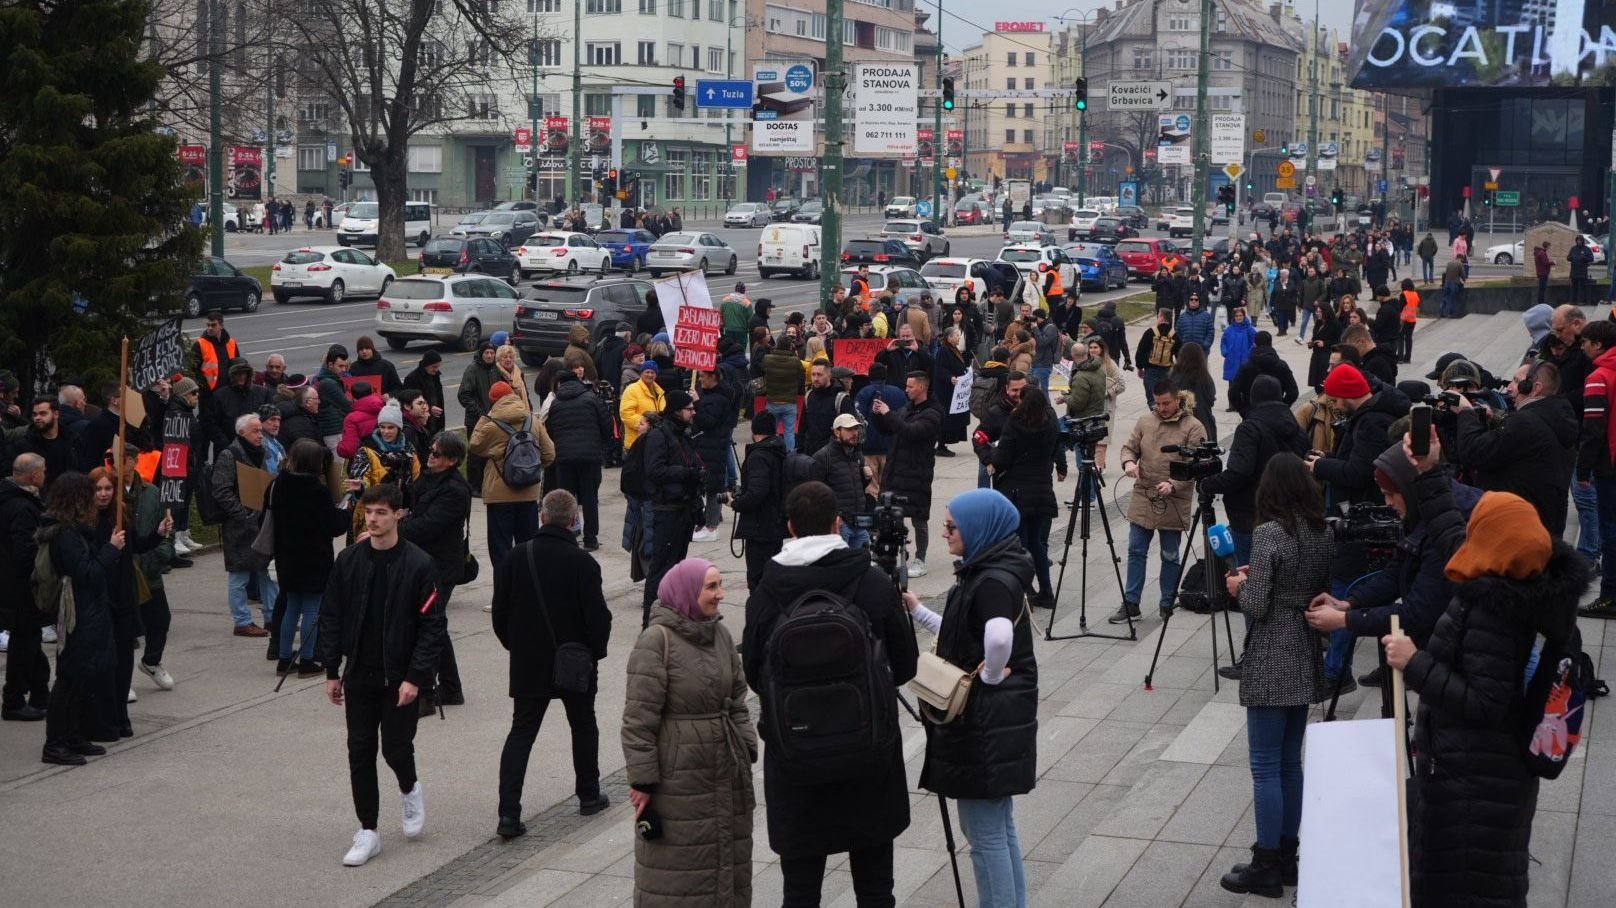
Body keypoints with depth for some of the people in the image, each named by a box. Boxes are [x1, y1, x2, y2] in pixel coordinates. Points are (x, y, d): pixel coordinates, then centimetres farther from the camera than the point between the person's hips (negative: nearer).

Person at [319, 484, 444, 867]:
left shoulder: (418, 564, -10)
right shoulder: (349, 560, 1)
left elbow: (432, 626, -10)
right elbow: (330, 617, 7)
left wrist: (415, 677, -15)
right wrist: (332, 671, 4)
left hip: (400, 678, -3)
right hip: (358, 676, 3)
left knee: (396, 746, 0)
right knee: (360, 753, 4)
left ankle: (410, 790, 33)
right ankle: (368, 831, 15)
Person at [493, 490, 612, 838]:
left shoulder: (517, 557, -6)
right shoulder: (582, 563, -16)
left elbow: (500, 612, 0)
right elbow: (598, 616, -15)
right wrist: (596, 651, 4)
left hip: (528, 665, 2)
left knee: (521, 733, 5)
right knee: (583, 726, 19)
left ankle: (509, 812, -6)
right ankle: (588, 796, 31)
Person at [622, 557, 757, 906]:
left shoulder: (721, 634, 7)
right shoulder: (656, 640, -14)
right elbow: (639, 717, -14)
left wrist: (747, 752, 10)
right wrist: (642, 781, -15)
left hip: (725, 770, 7)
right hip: (678, 771, -7)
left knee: (728, 854, 14)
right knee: (678, 861, 1)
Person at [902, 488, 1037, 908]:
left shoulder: (994, 582, -21)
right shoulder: (983, 573, 9)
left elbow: (999, 637, -41)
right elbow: (962, 635, 21)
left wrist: (990, 676, -24)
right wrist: (917, 610, 17)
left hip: (987, 724, -10)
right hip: (983, 720, 10)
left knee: (985, 833, -1)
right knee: (998, 826, 18)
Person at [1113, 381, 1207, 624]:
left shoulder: (1193, 428, -7)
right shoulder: (1145, 421, 7)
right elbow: (1129, 447, 13)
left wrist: (1173, 485, -26)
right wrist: (1128, 462, -11)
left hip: (1173, 503, -4)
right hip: (1142, 498, 4)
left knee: (1170, 556, 7)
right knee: (1136, 552, 5)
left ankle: (1167, 606, 19)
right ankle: (1130, 604, 12)